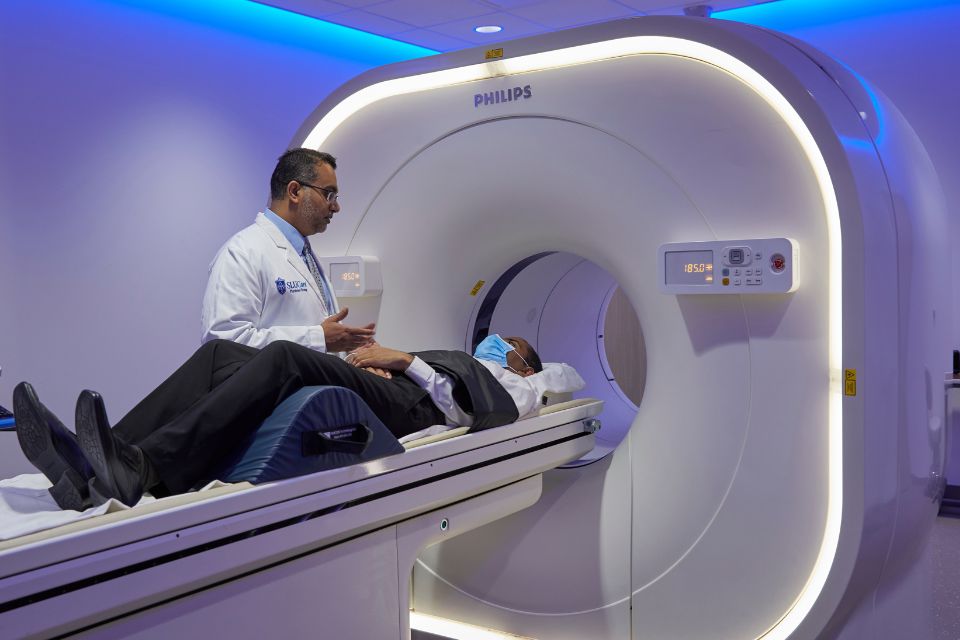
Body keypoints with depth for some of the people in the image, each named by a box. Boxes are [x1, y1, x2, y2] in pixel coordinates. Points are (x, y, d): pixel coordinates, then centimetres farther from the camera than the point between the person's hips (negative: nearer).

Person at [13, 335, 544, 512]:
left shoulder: (517, 386, 26)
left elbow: (464, 402, 0)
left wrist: (407, 361, -6)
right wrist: (376, 362, 9)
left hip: (415, 406, -7)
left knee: (286, 355, -32)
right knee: (222, 352, -14)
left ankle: (139, 471, -45)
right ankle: (105, 457, -30)